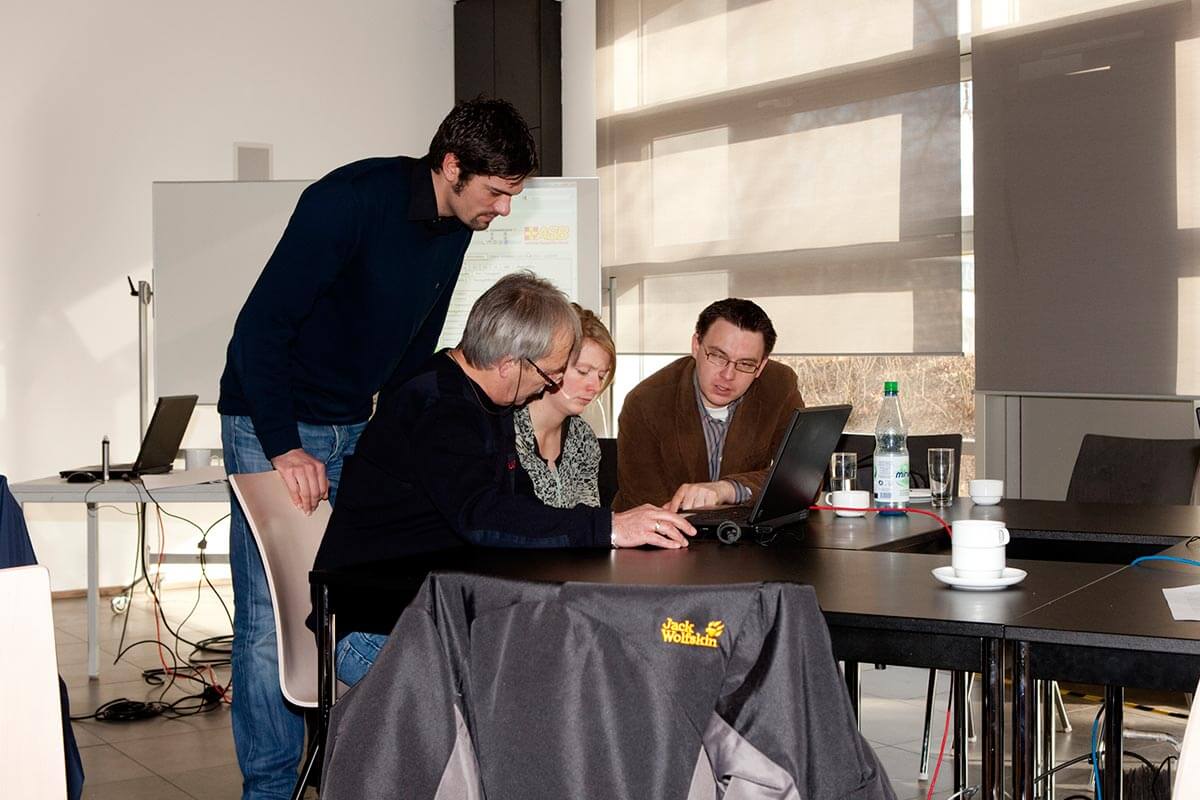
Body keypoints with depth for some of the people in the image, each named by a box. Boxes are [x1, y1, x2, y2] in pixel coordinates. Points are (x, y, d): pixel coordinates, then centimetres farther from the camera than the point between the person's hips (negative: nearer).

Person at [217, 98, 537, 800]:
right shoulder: (351, 200, -22)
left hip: (359, 427, 7)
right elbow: (261, 326, -23)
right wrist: (285, 448, -24)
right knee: (271, 618, -5)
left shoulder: (455, 227, 2)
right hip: (272, 427, -7)